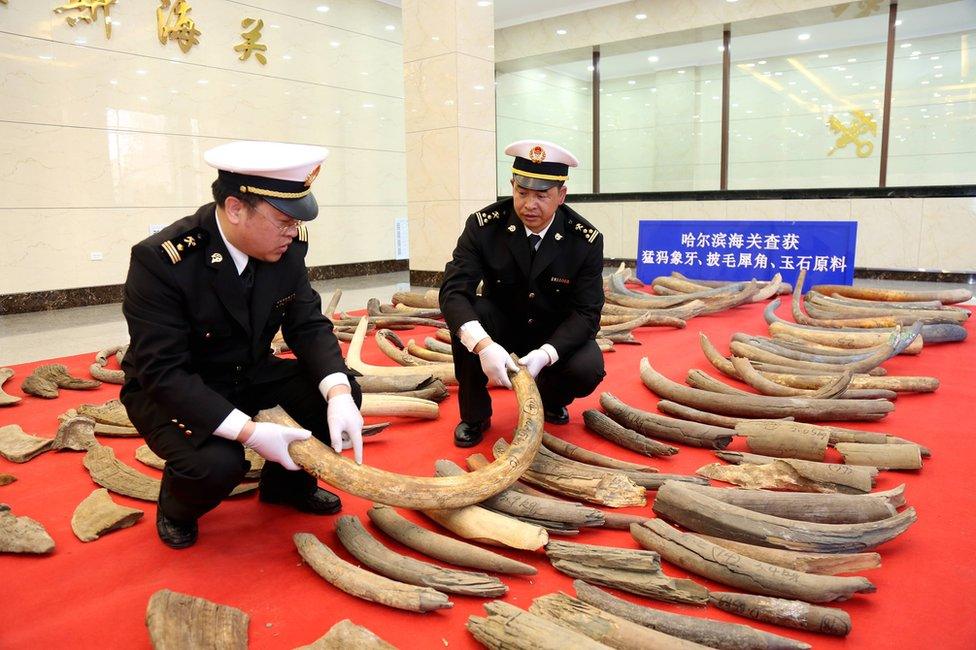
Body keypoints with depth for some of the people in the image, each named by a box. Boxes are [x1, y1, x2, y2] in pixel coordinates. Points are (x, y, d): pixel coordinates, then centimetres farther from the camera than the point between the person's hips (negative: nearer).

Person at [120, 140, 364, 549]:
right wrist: (248, 431, -36)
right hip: (168, 389, -5)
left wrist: (339, 392, -27)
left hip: (250, 374, 5)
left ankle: (287, 482, 15)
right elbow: (163, 372, -29)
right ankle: (176, 509, 7)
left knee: (344, 392, -12)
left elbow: (309, 325, -9)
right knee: (217, 462, -32)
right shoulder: (160, 261, -29)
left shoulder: (288, 246, -13)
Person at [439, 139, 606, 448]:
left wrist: (545, 354, -37)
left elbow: (586, 312, -19)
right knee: (465, 320, -31)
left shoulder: (586, 239, -19)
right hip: (500, 328, 0)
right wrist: (483, 344, -46)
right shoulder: (483, 226, -20)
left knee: (588, 369, -29)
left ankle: (550, 399, 10)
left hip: (556, 336, 0)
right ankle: (474, 415, -7)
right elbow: (453, 290, -28)